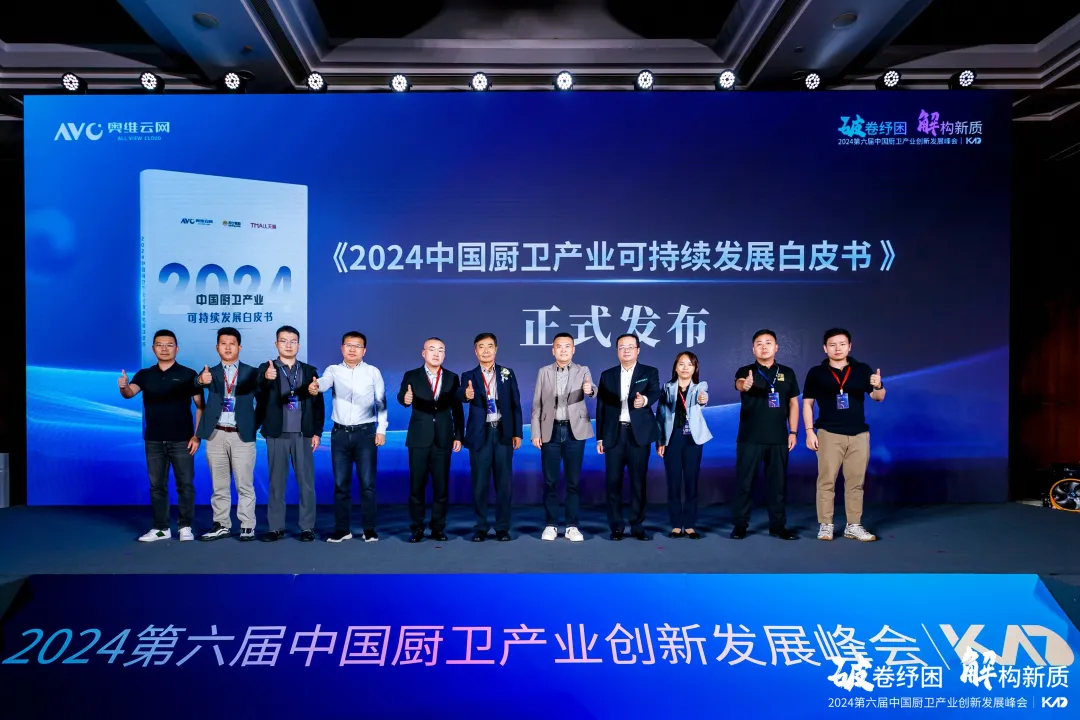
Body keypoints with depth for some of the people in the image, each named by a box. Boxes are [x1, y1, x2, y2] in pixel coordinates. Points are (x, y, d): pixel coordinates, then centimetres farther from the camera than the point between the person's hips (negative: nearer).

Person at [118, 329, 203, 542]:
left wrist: (197, 435, -10)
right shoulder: (144, 375, 6)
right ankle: (160, 528, 18)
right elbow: (130, 393, -12)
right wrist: (124, 387, -37)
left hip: (182, 440, -3)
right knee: (157, 485, 9)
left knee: (185, 484, 1)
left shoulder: (188, 375, -2)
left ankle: (185, 527, 12)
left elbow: (200, 406, -4)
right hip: (153, 441, 3)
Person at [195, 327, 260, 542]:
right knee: (219, 485, 9)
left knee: (244, 484, 1)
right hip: (216, 435, 2)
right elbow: (197, 383, -16)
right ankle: (222, 525, 17)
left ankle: (247, 526, 7)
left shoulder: (251, 373, 4)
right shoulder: (211, 372, 7)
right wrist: (201, 380, -39)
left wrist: (254, 424, -8)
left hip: (242, 435, -2)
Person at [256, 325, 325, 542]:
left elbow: (318, 403, 6)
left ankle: (307, 527, 10)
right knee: (276, 482, 6)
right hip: (277, 434, -1)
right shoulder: (266, 368, 2)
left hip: (303, 434, 1)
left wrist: (317, 432, -2)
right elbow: (260, 392, -18)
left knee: (306, 482, 3)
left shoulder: (309, 370, 8)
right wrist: (267, 378, -40)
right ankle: (276, 527, 14)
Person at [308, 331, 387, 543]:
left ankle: (369, 528, 10)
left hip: (366, 433, -1)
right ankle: (342, 529, 16)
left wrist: (381, 430, -3)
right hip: (340, 433, 1)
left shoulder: (373, 372, 3)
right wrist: (315, 386, -42)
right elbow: (324, 382, -19)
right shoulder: (333, 370, 4)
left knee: (367, 483, 1)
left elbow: (381, 402, 3)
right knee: (341, 484, 6)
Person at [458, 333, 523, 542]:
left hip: (503, 433, 1)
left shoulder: (507, 374, 7)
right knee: (480, 482, 3)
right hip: (480, 434, -1)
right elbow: (460, 394, -19)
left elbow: (516, 405, 6)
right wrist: (467, 394, -43)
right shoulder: (468, 376, 3)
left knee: (504, 482, 4)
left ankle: (502, 527, 14)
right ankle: (481, 527, 15)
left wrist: (517, 433, 0)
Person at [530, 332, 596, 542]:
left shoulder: (582, 371, 4)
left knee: (573, 480, 3)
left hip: (574, 431, 0)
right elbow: (537, 405, 5)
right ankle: (551, 525, 13)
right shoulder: (544, 372, 6)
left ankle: (572, 525, 11)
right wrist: (535, 433, -1)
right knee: (550, 481, 4)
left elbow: (592, 391, -14)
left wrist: (590, 390, -38)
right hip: (550, 431, 1)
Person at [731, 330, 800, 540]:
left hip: (778, 438, 2)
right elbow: (739, 384, -24)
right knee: (744, 482, 1)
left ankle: (778, 525, 17)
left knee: (778, 482, 7)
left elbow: (793, 403, 11)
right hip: (749, 437, -2)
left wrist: (793, 431, 3)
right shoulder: (745, 371, 0)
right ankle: (740, 525, 10)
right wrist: (744, 385, -49)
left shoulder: (787, 373, 9)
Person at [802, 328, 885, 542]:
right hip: (829, 434, -2)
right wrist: (809, 431, -5)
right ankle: (825, 526, 7)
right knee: (826, 481, 0)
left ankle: (853, 526, 17)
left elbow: (878, 398, 5)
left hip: (859, 434, 2)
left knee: (856, 482, 7)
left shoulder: (862, 370, 5)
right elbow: (807, 404, 3)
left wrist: (878, 386, -18)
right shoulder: (816, 373, 1)